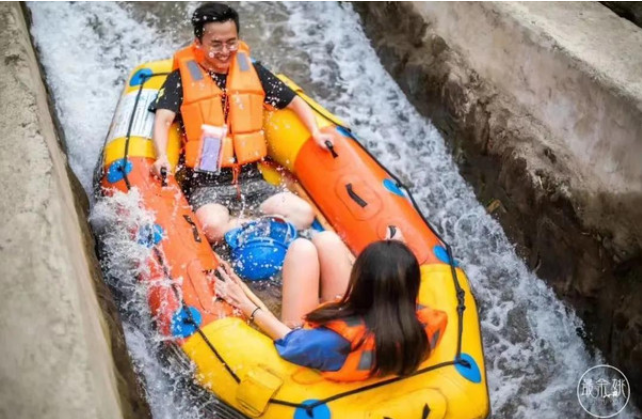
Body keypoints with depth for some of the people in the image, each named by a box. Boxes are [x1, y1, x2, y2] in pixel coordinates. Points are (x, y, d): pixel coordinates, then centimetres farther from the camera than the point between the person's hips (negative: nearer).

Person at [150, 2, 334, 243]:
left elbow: (294, 102, 17)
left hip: (251, 180, 3)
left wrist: (316, 133, 0)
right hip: (207, 185, -3)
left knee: (304, 214, -19)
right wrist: (162, 157, -29)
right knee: (214, 227, -35)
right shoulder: (182, 77, 2)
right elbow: (163, 121, -9)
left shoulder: (251, 70, 11)